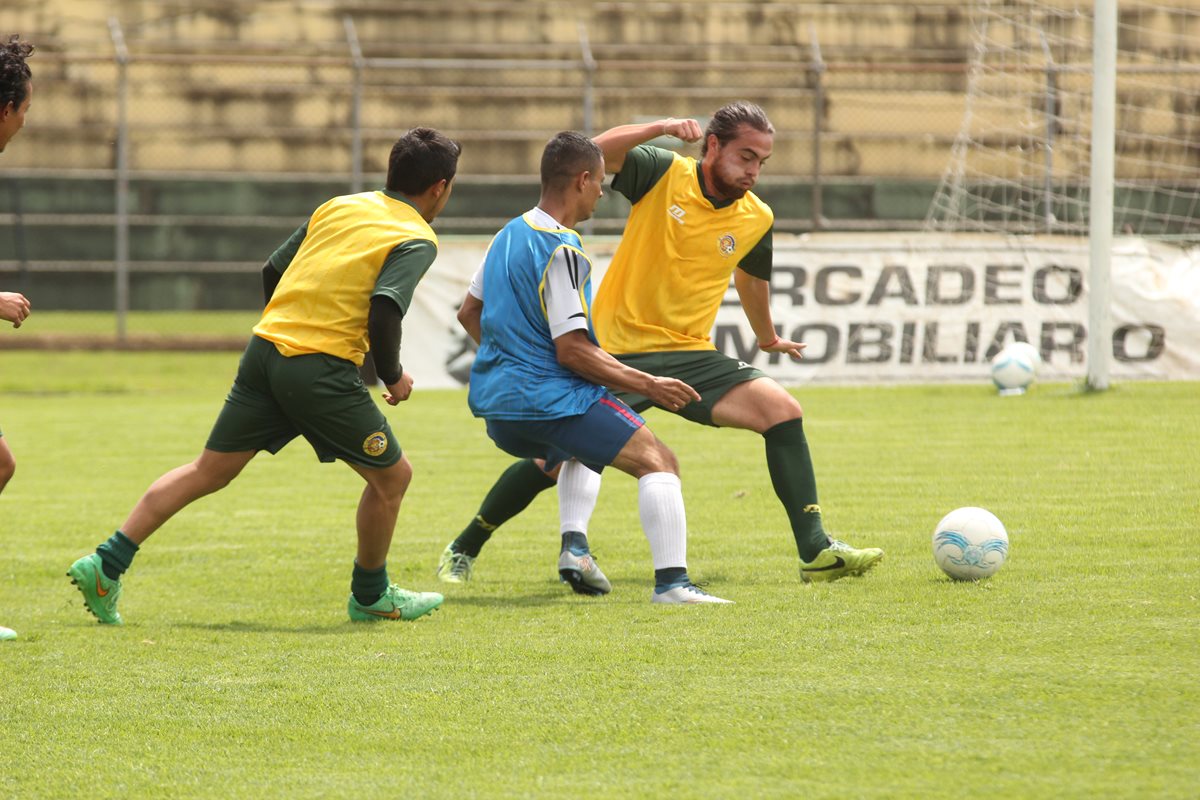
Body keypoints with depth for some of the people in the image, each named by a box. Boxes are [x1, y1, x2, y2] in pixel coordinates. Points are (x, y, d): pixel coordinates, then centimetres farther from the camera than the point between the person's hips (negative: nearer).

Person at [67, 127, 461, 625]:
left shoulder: (340, 206, 18)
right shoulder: (417, 240, -2)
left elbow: (273, 271, 19)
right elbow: (384, 308, -17)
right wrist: (392, 376, -3)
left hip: (266, 346, 7)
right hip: (323, 373, -7)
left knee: (208, 472, 12)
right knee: (392, 476, 13)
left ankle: (106, 565, 5)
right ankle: (370, 596, 26)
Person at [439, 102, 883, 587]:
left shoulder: (756, 219, 3)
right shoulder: (662, 174, -7)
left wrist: (768, 338, 40)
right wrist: (662, 128, -33)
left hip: (689, 356, 3)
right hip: (614, 352, -3)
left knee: (782, 411, -16)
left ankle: (816, 551, -15)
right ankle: (464, 547, 21)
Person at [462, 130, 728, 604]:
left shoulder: (508, 236, 13)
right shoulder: (562, 251, -15)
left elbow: (470, 315, 26)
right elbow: (572, 350, -19)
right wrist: (648, 386, -14)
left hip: (494, 405, 9)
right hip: (551, 400, -9)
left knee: (582, 450, 37)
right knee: (657, 462, -13)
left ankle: (573, 548, 19)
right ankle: (671, 580, -30)